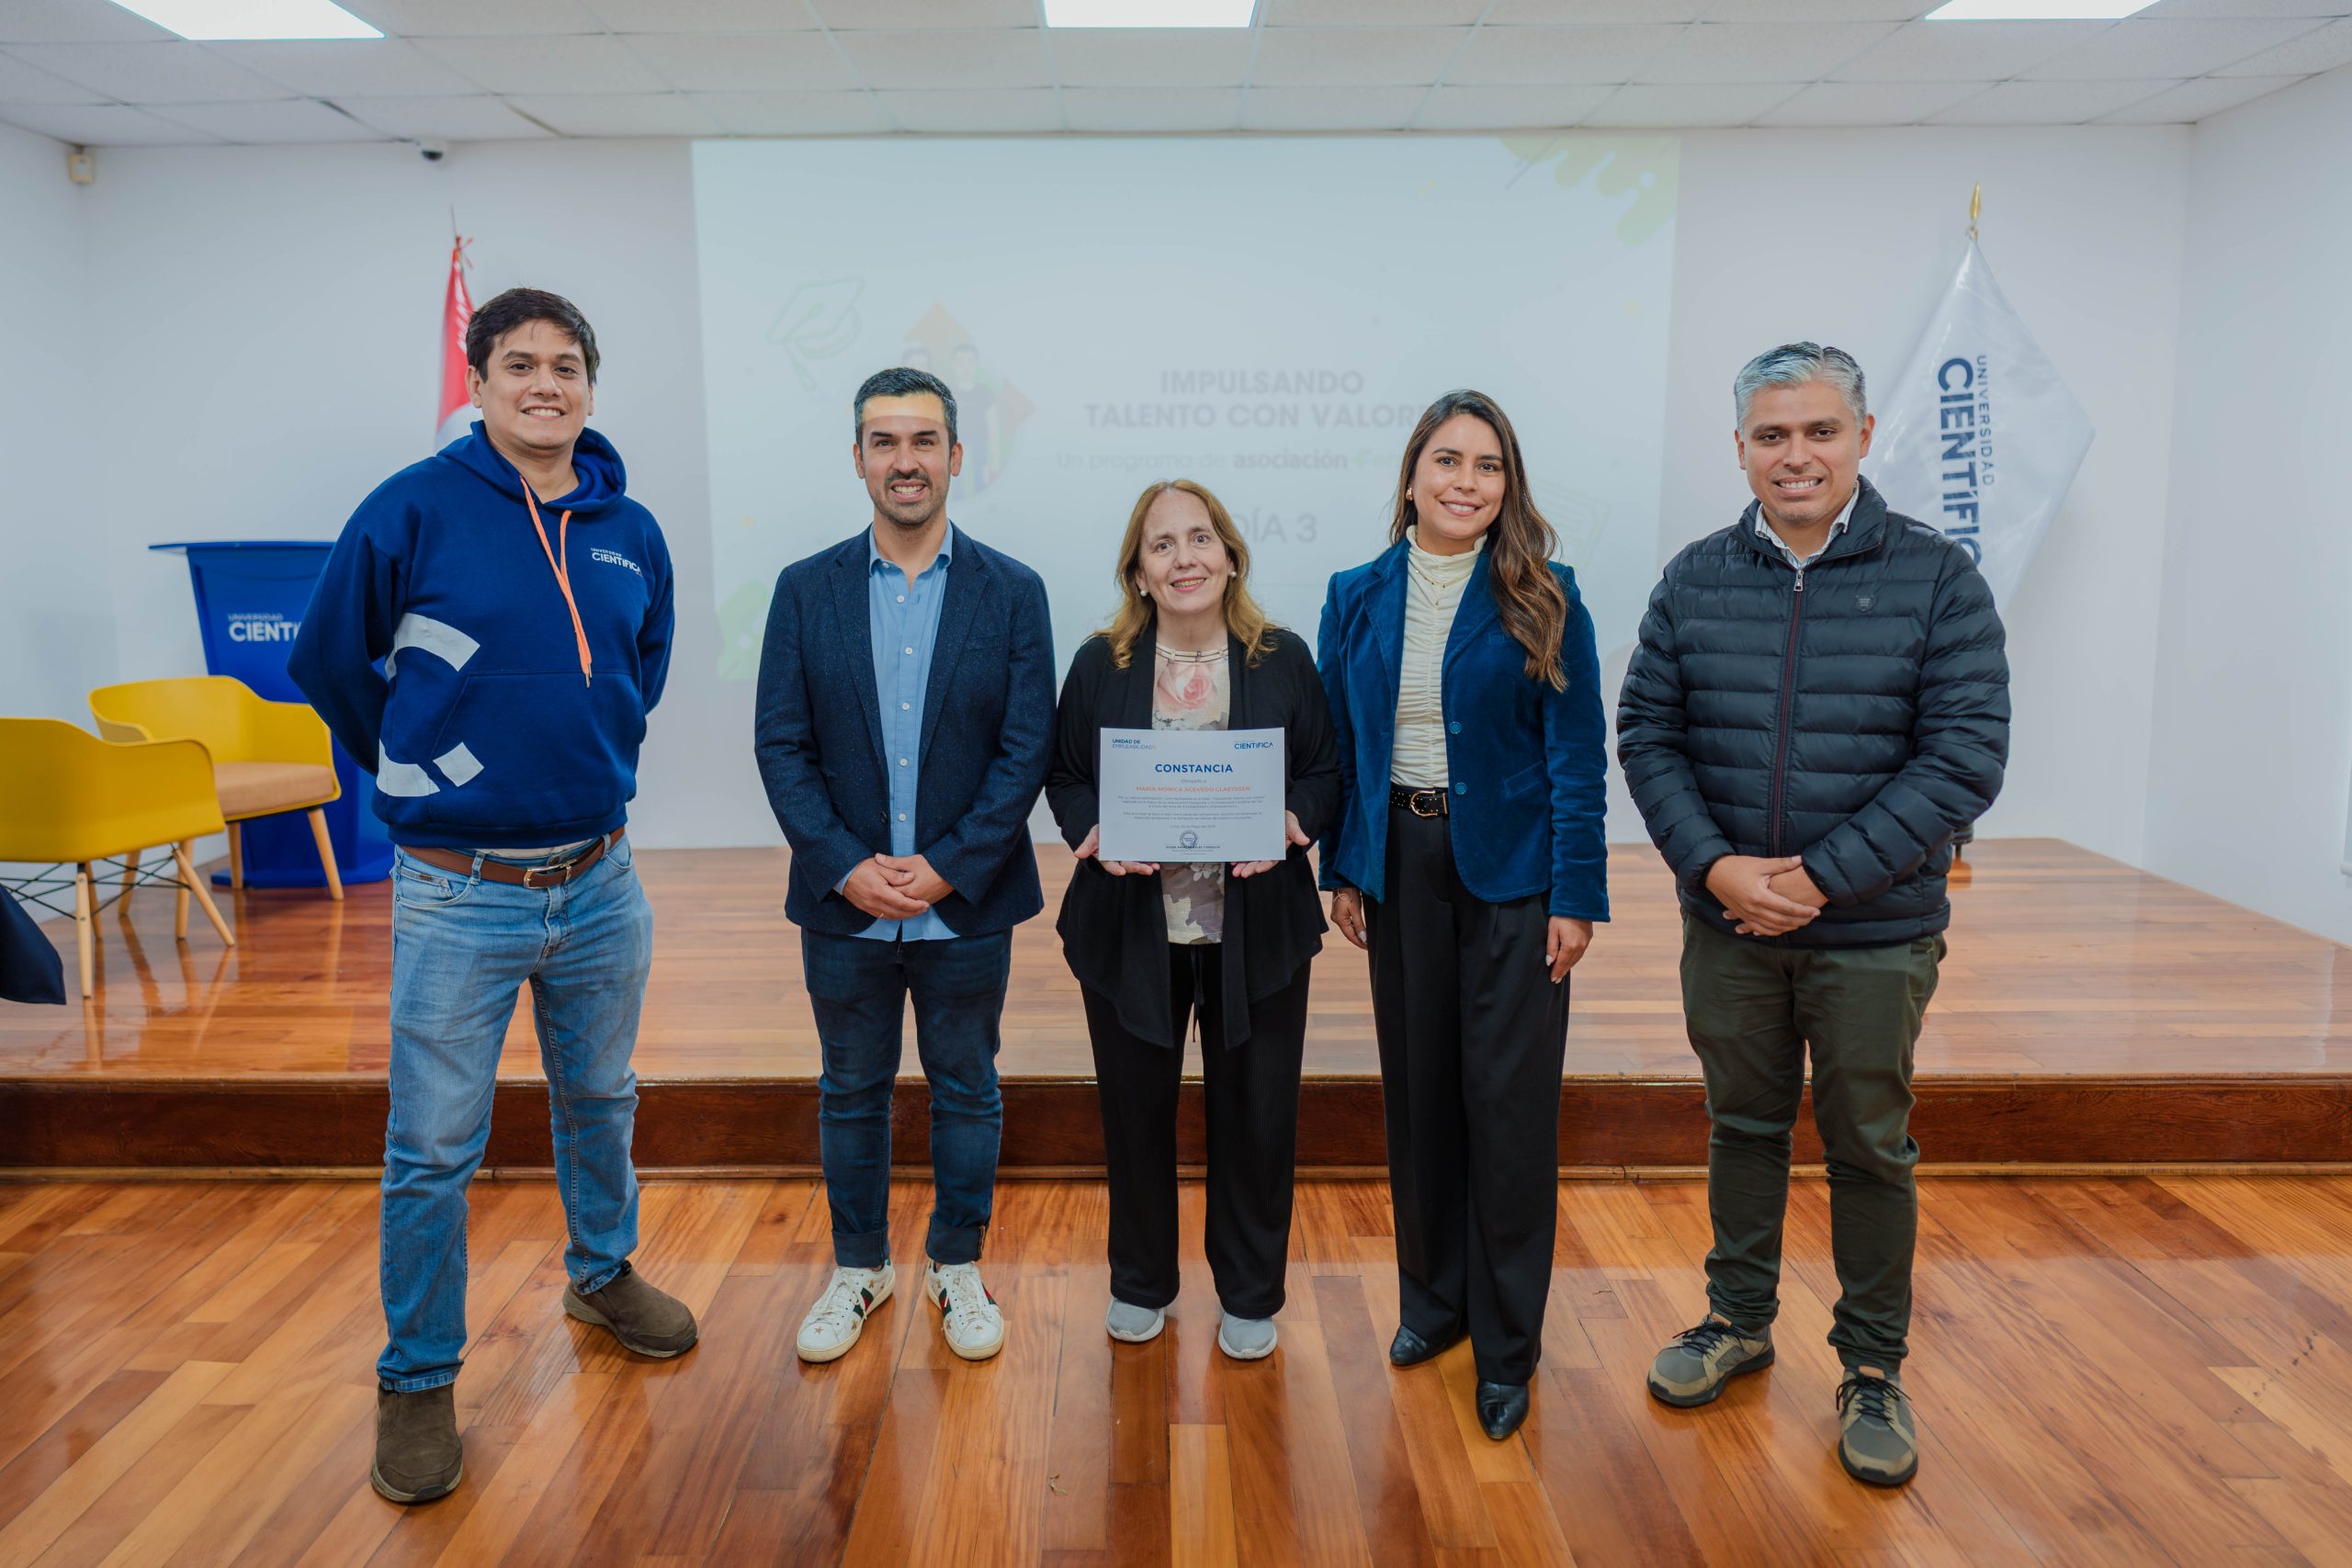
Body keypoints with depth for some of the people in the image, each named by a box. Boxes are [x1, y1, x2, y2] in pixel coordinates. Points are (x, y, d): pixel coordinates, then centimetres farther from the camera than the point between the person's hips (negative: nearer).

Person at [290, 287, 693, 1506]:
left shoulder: (631, 532, 2)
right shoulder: (415, 509, -10)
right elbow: (328, 661, 0)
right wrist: (428, 775, 8)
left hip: (599, 882, 4)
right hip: (459, 893, -4)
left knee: (599, 1101, 21)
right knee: (433, 1151, 5)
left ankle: (603, 1276, 44)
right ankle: (418, 1381, 24)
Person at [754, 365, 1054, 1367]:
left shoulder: (1012, 592, -2)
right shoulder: (806, 589, 1)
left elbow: (1027, 749, -6)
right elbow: (781, 746, -2)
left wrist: (946, 868, -14)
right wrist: (848, 868, -13)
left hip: (967, 903, -1)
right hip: (843, 905, 1)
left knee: (966, 1091, 13)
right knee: (851, 1091, 15)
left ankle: (956, 1267, 32)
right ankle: (858, 1266, 34)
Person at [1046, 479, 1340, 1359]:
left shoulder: (1284, 660, 2)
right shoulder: (1100, 665, 2)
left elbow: (1325, 774, 6)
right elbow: (1065, 776, 6)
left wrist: (1292, 823, -15)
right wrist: (1094, 832, -14)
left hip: (1256, 931, 0)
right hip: (1130, 929, 0)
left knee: (1255, 1115, 9)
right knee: (1135, 1113, 12)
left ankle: (1250, 1295, 30)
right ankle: (1140, 1285, 35)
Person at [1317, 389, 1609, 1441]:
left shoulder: (1542, 600, -5)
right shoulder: (1358, 597, 4)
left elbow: (1578, 753, -6)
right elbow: (1341, 744, 9)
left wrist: (1577, 893, -11)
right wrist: (1344, 869, 5)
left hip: (1509, 870, -3)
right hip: (1400, 862, 3)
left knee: (1509, 1100, 1)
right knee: (1416, 1086, 12)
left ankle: (1506, 1343, 16)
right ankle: (1432, 1297, 31)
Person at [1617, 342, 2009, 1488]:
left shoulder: (1937, 578, -6)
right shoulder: (1695, 580, 1)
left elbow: (1965, 755, -11)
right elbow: (1646, 733, 1)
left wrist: (1821, 877, -17)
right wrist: (1715, 865, -13)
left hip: (1874, 933, -2)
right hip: (1727, 923, 2)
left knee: (1870, 1149, 10)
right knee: (1743, 1125, 16)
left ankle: (1873, 1369, 28)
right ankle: (1739, 1319, 36)